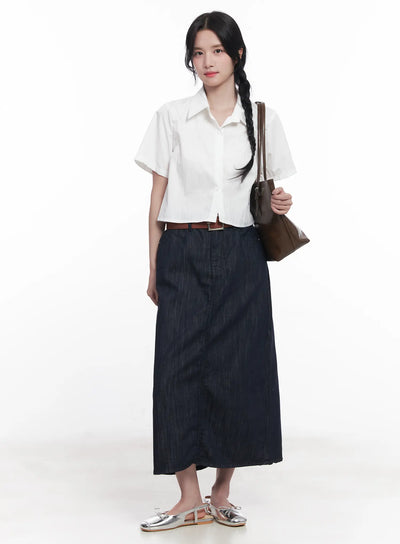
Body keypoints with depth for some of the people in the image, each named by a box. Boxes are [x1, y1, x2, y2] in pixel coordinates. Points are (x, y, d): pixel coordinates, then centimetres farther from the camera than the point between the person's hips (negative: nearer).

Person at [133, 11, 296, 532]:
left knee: (238, 369, 0)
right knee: (178, 367, -5)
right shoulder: (172, 117, 5)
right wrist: (154, 268, 3)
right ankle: (190, 498, 5)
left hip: (241, 256, 1)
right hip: (183, 254, 0)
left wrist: (279, 205, -8)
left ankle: (222, 492, 15)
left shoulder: (263, 118, 8)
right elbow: (158, 195, 6)